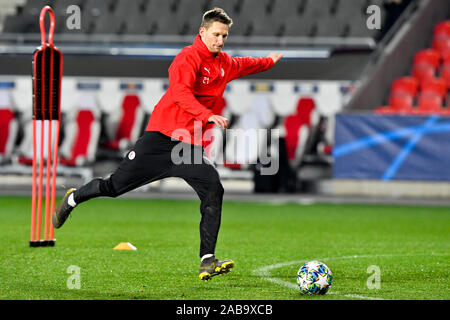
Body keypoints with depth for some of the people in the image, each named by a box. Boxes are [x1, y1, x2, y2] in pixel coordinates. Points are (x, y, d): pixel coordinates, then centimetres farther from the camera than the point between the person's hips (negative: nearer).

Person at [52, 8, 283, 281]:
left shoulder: (224, 64, 13)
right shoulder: (189, 58, -13)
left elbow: (243, 65, 39)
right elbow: (181, 93, -31)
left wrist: (269, 61, 50)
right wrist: (207, 116, -42)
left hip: (191, 144, 6)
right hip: (162, 135, -6)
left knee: (214, 191, -16)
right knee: (115, 186, 2)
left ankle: (207, 262, -17)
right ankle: (73, 199, 33)